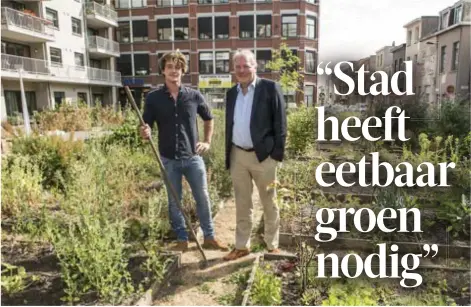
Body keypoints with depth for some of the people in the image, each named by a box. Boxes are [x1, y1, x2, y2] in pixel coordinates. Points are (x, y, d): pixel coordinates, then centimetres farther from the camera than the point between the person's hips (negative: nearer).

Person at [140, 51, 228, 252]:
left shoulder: (194, 96, -1)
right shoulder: (153, 98, -2)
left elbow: (209, 119, 14)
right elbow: (146, 126, 0)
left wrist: (207, 142, 7)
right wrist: (145, 133, -23)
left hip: (193, 157, 1)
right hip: (169, 160, 0)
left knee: (203, 198, 8)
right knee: (174, 202, 10)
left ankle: (209, 237, 25)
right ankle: (182, 240, 27)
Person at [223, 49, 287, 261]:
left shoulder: (270, 88, -5)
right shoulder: (231, 93, 10)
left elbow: (280, 123, -8)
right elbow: (229, 125, 13)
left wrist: (277, 154, -12)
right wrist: (228, 156, 10)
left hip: (263, 155, -4)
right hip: (237, 156, 5)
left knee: (269, 204, 11)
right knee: (242, 205, 14)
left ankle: (272, 246, 26)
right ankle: (242, 246, 27)